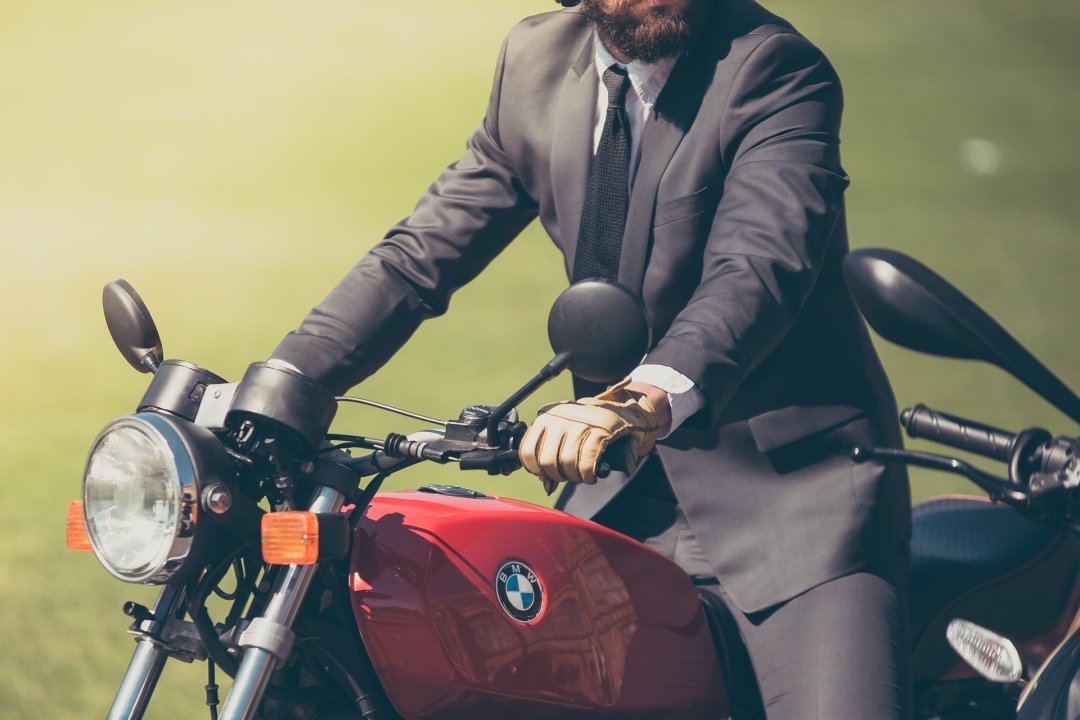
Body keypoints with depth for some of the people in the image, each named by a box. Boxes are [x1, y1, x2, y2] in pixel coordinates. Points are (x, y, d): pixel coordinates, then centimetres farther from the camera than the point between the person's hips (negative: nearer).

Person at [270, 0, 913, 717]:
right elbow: (421, 254, 8)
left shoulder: (777, 67, -14)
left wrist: (646, 399, -49)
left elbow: (761, 268, -30)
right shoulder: (537, 62, 4)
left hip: (794, 476, -5)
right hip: (629, 491, 5)